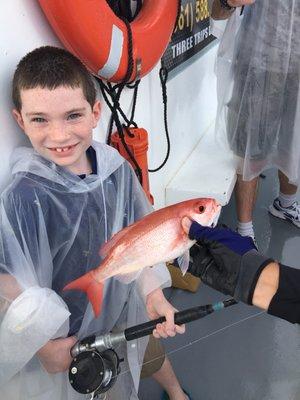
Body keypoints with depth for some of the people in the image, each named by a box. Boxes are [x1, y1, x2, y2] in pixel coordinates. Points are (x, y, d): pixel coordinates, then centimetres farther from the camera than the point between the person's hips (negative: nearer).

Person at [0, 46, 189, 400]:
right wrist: (46, 345, -18)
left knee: (152, 353, 32)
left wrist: (154, 295, -10)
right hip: (67, 338, -4)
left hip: (125, 306, 5)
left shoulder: (118, 169, -17)